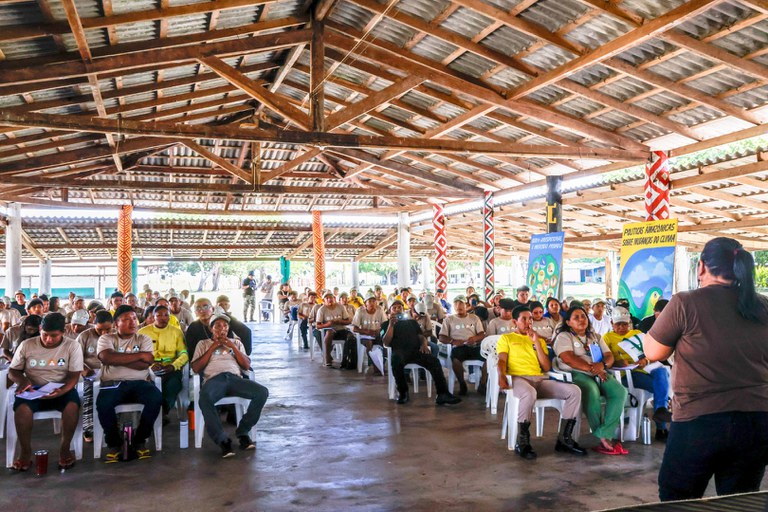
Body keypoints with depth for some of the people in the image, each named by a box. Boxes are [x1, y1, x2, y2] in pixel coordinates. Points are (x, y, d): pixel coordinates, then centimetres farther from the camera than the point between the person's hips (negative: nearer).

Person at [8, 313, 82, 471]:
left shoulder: (72, 346, -5)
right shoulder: (26, 345, 1)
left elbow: (74, 376, -8)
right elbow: (13, 371, 7)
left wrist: (61, 391, -29)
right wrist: (22, 380, -17)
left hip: (62, 389, -1)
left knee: (72, 405, -34)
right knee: (22, 408, -32)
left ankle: (65, 449, -14)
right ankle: (26, 452, -13)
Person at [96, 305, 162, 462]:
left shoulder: (144, 339, 12)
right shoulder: (106, 339, 9)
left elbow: (145, 364, -4)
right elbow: (106, 358, -14)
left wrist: (118, 359, -8)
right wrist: (139, 355, -9)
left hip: (139, 383, 2)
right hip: (113, 384, -1)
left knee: (156, 398, -29)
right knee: (103, 404, -34)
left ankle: (139, 440, -8)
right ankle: (113, 443, -7)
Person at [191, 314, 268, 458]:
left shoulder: (236, 343, 29)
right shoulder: (203, 344, 24)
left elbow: (247, 366, 16)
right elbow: (195, 368, 9)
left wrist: (232, 347, 6)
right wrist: (212, 347, 5)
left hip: (235, 377, 2)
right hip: (214, 378, -2)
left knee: (263, 392, -27)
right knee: (205, 398, -40)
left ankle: (242, 431, -11)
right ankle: (223, 440, -27)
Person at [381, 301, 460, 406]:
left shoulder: (412, 321, 31)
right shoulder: (386, 324, 20)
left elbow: (421, 336, 23)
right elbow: (386, 343, 4)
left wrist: (424, 344, -2)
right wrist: (391, 324, -6)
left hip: (416, 350, 3)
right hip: (399, 351, -3)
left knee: (434, 361, -27)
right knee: (396, 360, -41)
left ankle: (442, 394, -33)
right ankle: (403, 393, -23)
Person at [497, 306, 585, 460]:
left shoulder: (539, 340, 26)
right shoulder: (506, 338, 16)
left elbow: (547, 367, 13)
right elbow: (502, 361, 1)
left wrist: (536, 342, 5)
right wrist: (502, 376, -23)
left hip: (540, 379, 5)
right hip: (519, 378, -5)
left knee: (574, 391, -18)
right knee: (529, 394, -42)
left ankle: (565, 439, -9)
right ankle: (522, 442, -27)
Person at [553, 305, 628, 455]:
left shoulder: (595, 337, 23)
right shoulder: (563, 336, 4)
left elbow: (609, 356, 13)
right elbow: (568, 359, -12)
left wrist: (602, 365, -11)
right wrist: (591, 368, -20)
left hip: (600, 374, 6)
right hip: (577, 374, -6)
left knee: (620, 391, -24)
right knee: (592, 392, -37)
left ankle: (605, 434, -27)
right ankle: (603, 437, -24)